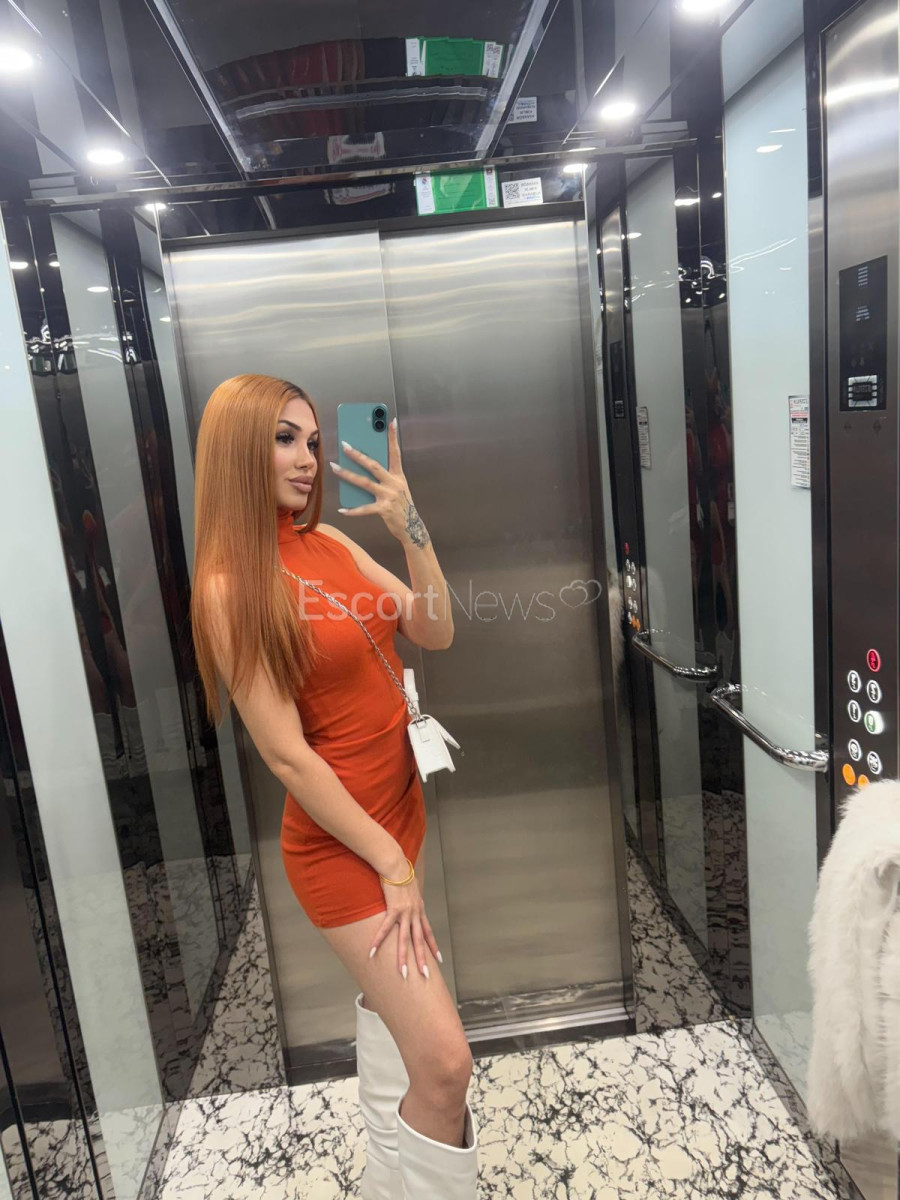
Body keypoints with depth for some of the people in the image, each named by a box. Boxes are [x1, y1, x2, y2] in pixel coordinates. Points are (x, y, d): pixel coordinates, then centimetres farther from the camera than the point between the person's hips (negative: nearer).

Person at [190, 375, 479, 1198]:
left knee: (386, 1004, 25)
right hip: (339, 840, -7)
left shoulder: (330, 542, 2)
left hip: (399, 805, 8)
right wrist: (392, 865, -16)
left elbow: (436, 634, -2)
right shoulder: (232, 585, -18)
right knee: (444, 1063, -9)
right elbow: (286, 755, -19)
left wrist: (411, 529, -15)